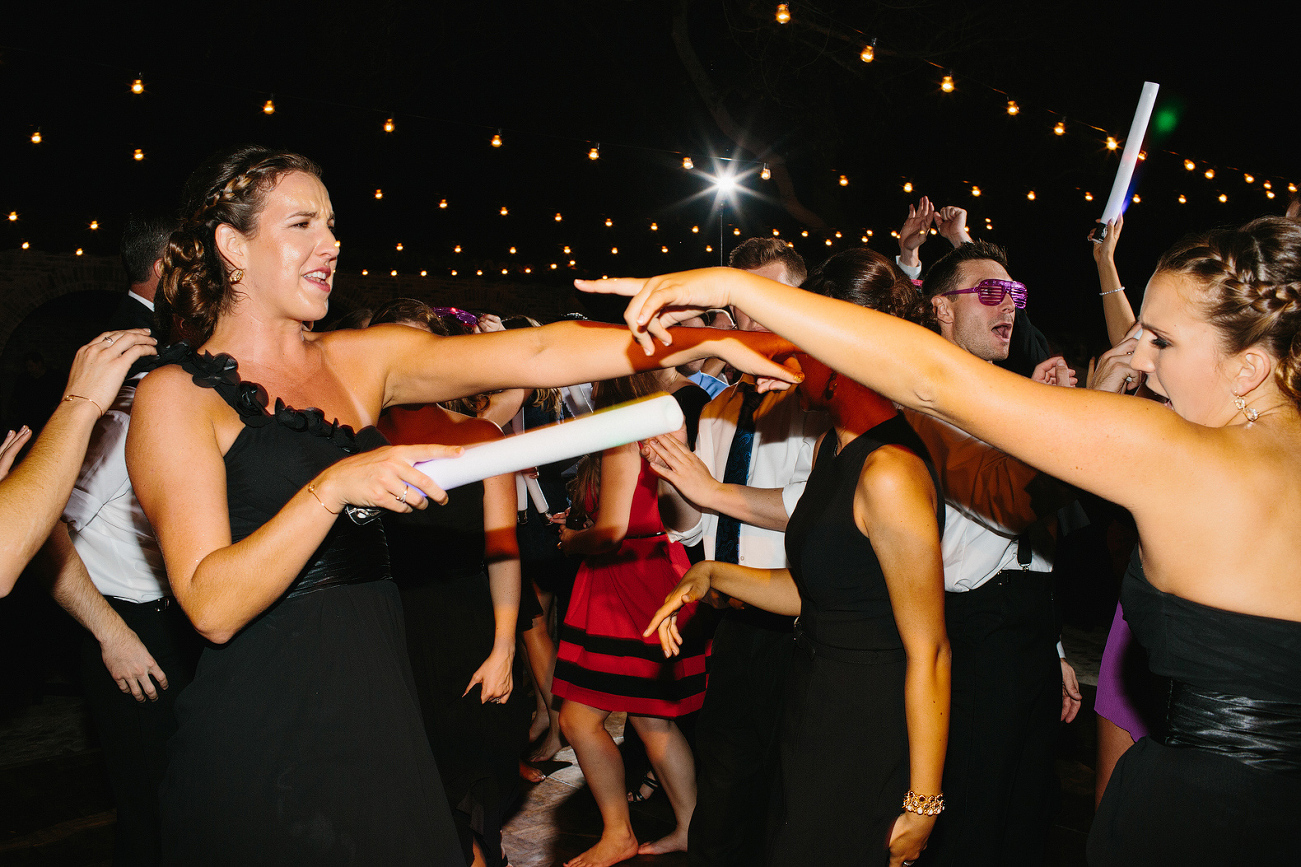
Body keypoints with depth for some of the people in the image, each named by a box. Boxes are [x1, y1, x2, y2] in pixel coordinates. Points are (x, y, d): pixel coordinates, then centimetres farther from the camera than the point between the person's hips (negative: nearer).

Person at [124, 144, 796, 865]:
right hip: (262, 740, -4)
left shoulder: (361, 361, 5)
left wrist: (705, 342, -15)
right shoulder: (176, 396, -7)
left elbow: (534, 355, -7)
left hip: (379, 713, 5)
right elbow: (212, 607, -17)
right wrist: (331, 489, -28)